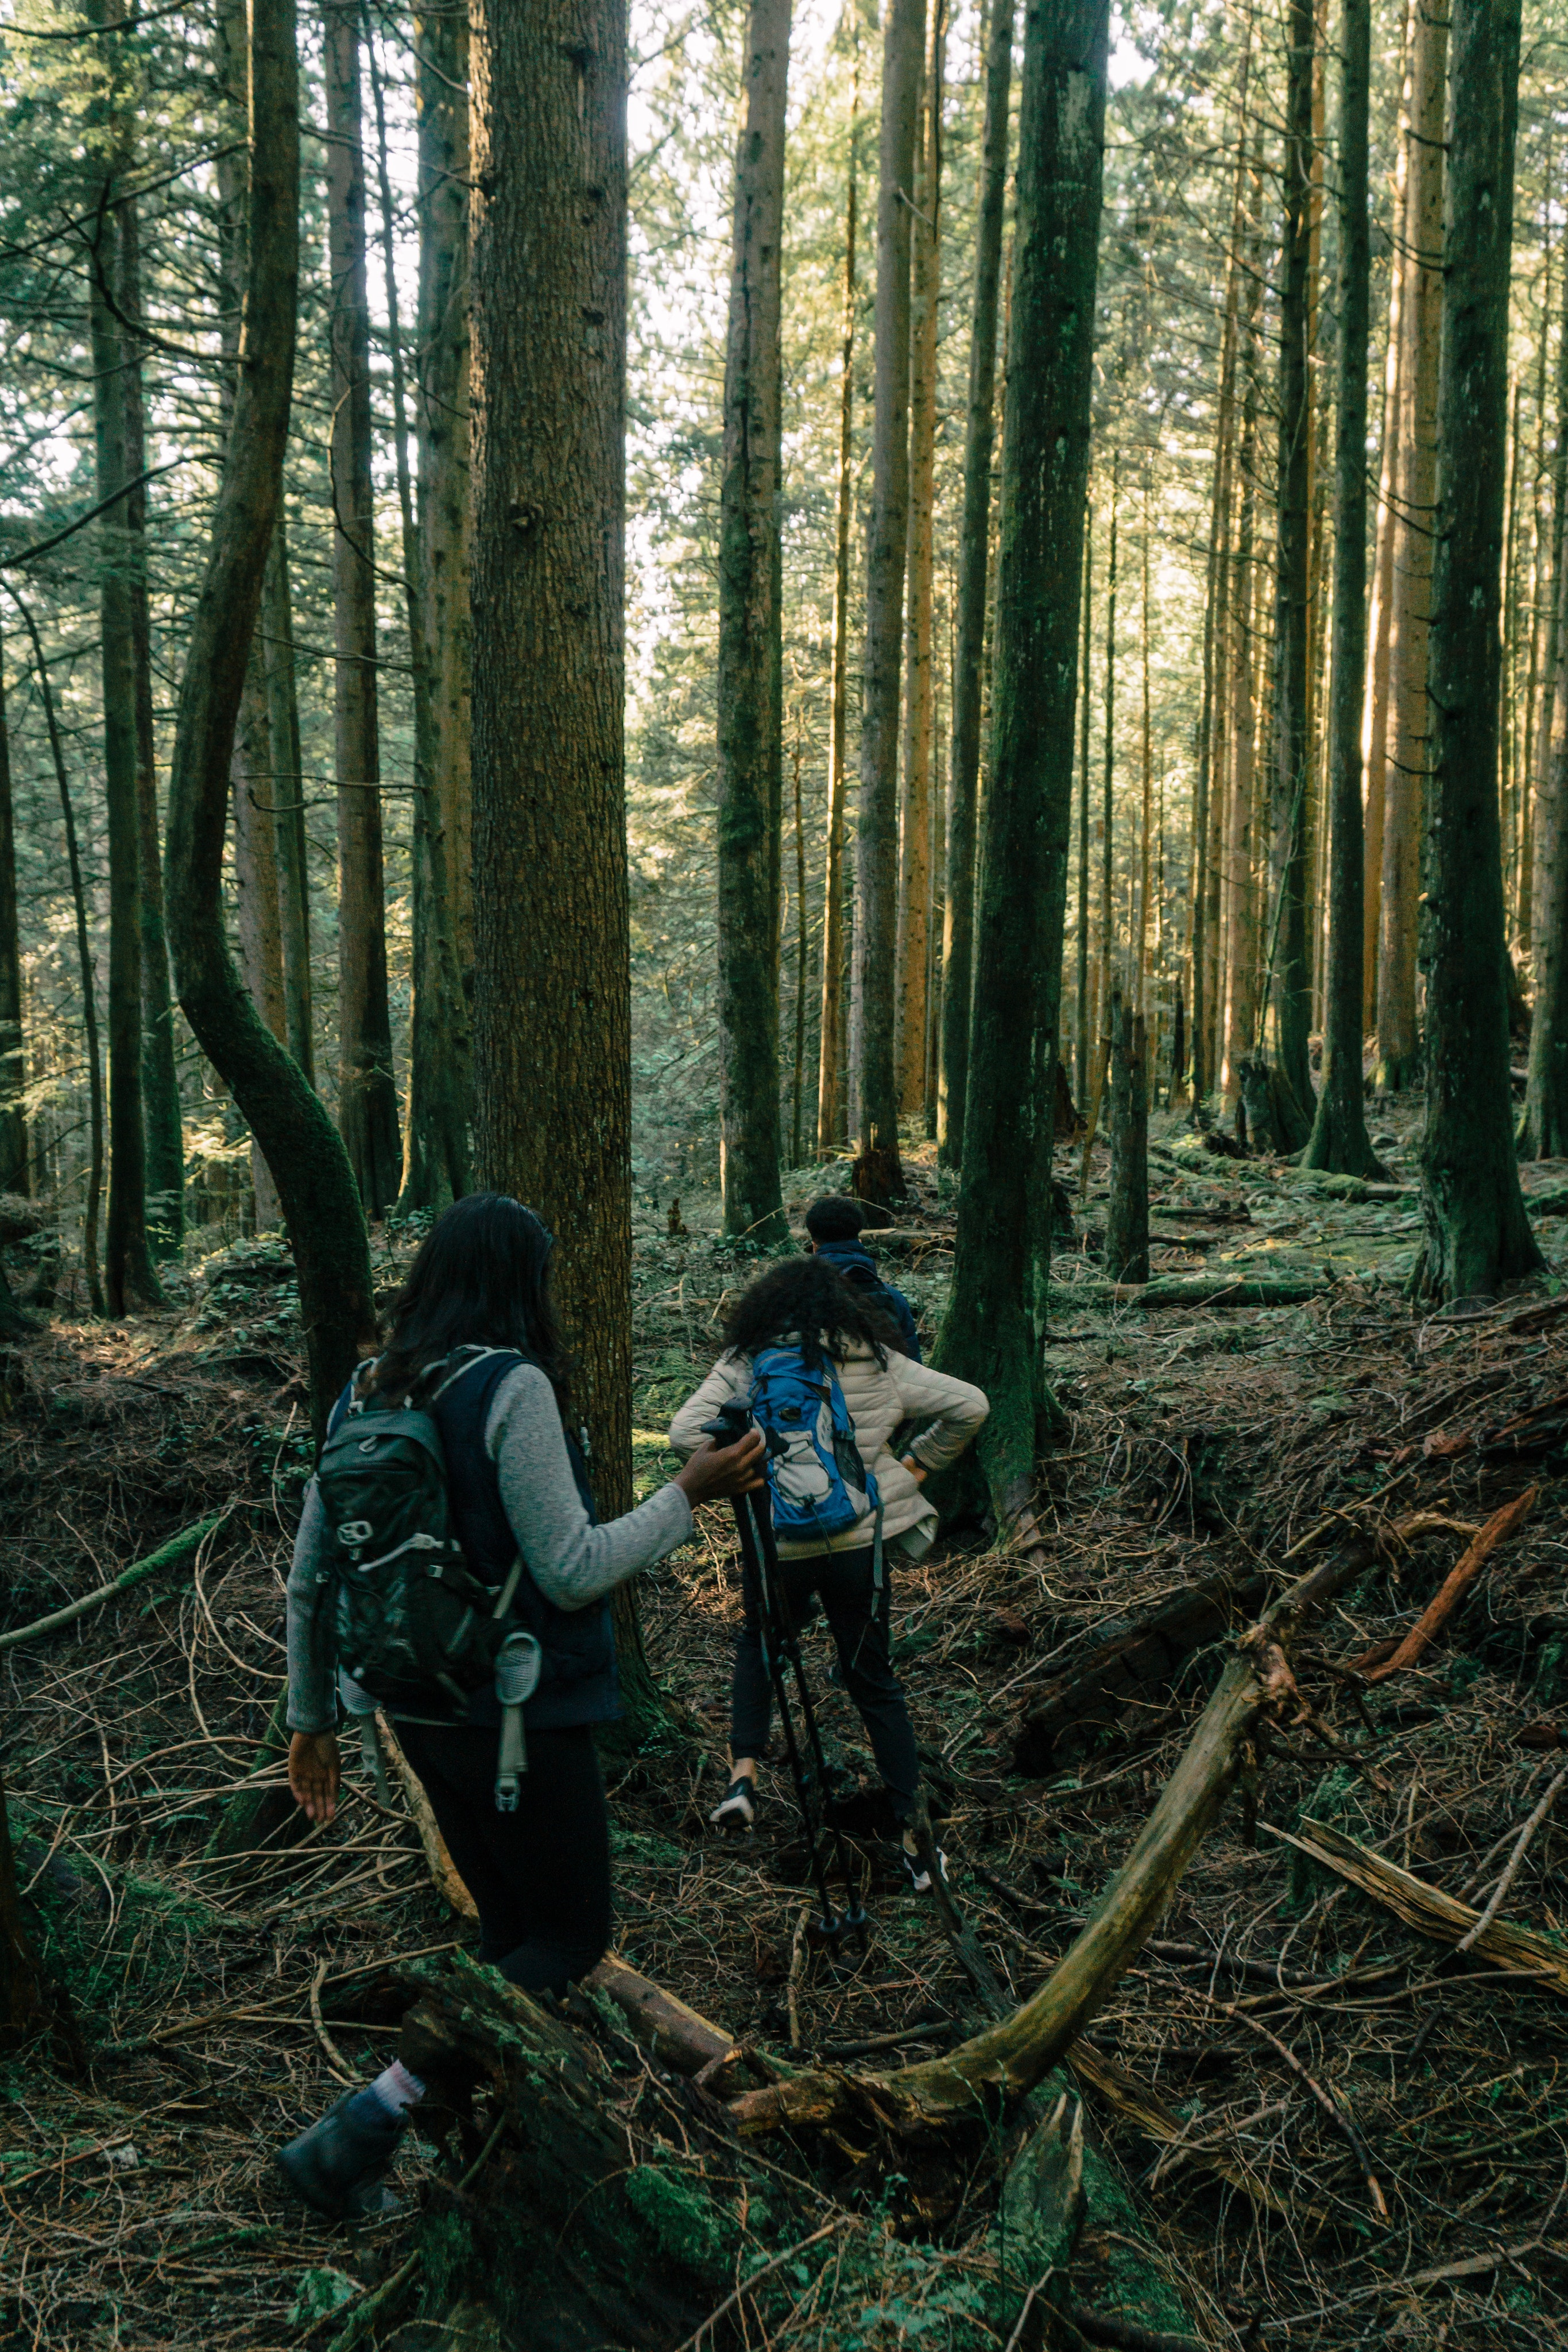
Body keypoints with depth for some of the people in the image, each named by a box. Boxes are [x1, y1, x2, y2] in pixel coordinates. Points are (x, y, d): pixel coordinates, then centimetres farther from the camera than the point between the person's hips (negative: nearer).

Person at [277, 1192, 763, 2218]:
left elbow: (310, 1576, 8)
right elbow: (572, 1572, -19)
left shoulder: (367, 1391, 3)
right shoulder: (512, 1385, -19)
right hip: (518, 1711, -8)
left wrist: (311, 1718, 17)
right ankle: (360, 2130, 1)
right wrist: (691, 1492, -8)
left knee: (513, 1928, 22)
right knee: (573, 1938, 9)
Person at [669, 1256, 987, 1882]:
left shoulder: (745, 1365, -2)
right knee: (873, 1679, 14)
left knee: (757, 1647, 27)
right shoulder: (877, 1362, 3)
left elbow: (685, 1432, -14)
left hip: (778, 1543, -1)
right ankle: (911, 1832, 16)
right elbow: (969, 1406, 4)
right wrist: (915, 1465, 12)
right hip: (862, 1540, 1)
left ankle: (743, 1773, 11)